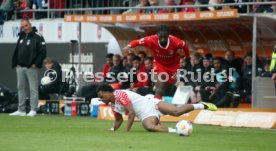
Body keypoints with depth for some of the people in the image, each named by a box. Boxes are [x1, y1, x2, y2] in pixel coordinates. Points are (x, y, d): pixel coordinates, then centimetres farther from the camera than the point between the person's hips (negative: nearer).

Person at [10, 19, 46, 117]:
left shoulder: (37, 37, -5)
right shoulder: (21, 37, 16)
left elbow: (43, 52, -10)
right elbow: (16, 52, 22)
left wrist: (36, 64, -14)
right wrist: (15, 63, 12)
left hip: (31, 68, -7)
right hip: (20, 67, 7)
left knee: (33, 89, -4)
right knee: (21, 88, 9)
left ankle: (33, 110, -3)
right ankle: (21, 110, 14)